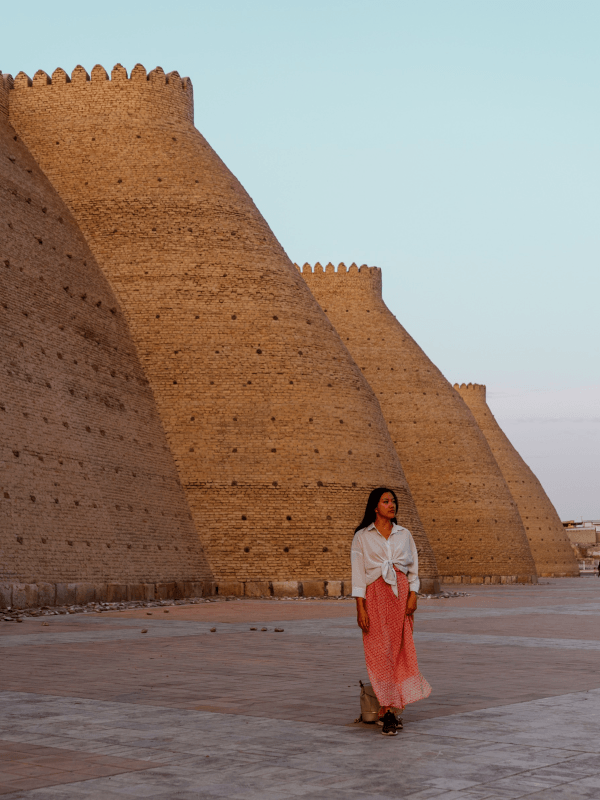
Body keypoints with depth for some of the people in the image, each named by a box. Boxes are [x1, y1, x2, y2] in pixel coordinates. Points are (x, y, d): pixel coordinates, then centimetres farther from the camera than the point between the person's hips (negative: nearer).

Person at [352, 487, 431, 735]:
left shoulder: (404, 535, 13)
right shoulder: (362, 537, 4)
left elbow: (413, 568, 12)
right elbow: (358, 573, 0)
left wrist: (413, 596, -3)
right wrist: (360, 608, -8)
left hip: (401, 593, 3)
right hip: (375, 594, -3)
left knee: (400, 649, -2)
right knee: (380, 652, -8)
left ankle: (386, 710, 3)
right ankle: (390, 712, -5)